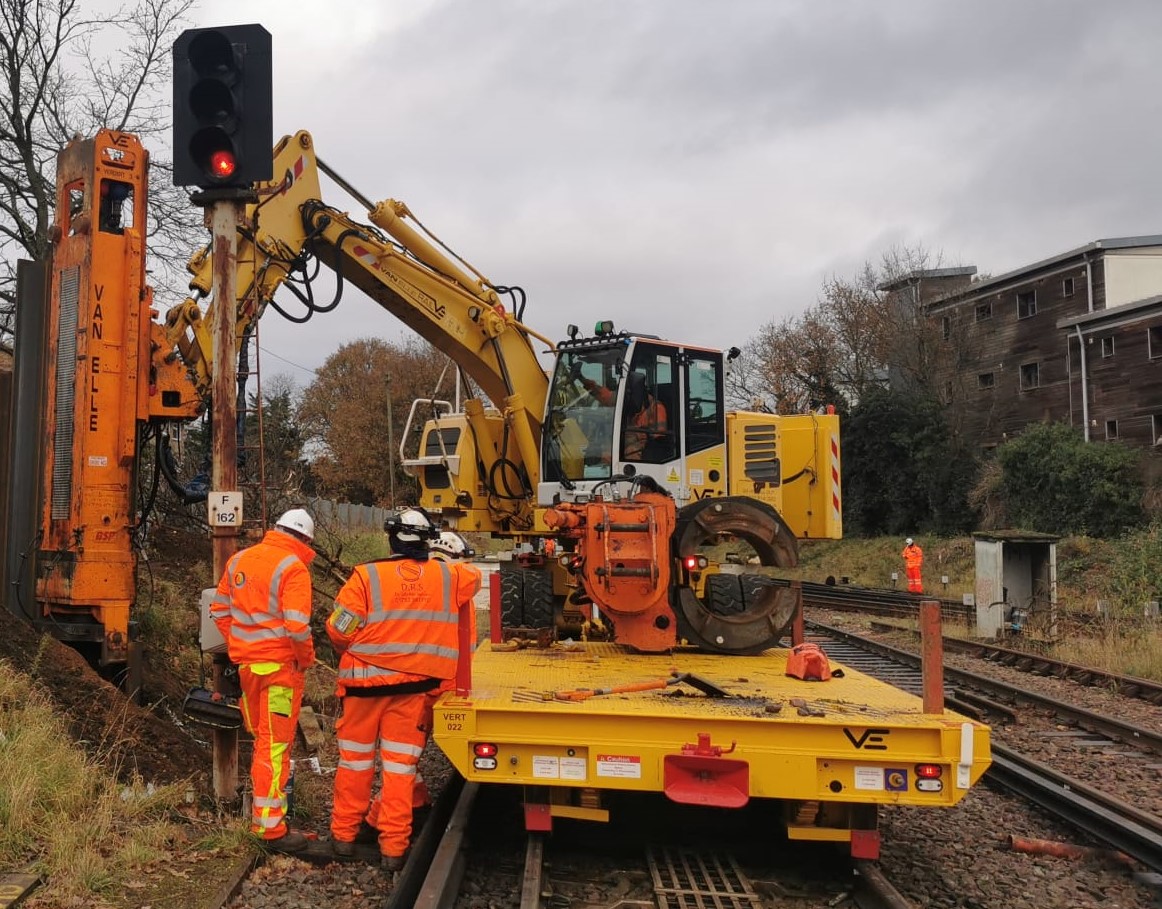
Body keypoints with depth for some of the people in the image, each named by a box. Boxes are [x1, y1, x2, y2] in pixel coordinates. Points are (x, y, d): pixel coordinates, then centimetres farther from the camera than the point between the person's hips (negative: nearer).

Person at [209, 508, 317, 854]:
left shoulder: (239, 559, 7)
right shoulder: (293, 568, -15)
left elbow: (219, 609, 14)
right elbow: (296, 626, -23)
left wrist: (238, 645, 16)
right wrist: (306, 657, -7)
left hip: (246, 663, 7)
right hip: (280, 665, -7)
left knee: (261, 738, 21)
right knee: (275, 745, 1)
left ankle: (262, 811, 34)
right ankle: (271, 828, 6)